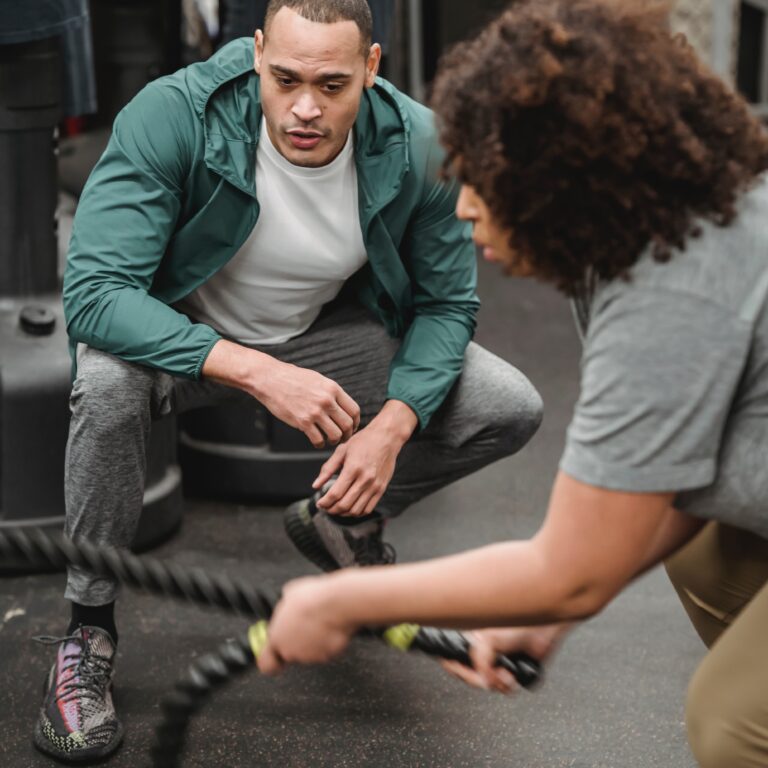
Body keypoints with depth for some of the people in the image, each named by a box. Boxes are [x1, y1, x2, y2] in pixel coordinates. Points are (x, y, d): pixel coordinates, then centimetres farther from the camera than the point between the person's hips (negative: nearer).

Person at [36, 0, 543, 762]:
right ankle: (87, 629, -13)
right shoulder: (172, 115, -32)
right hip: (181, 330, -3)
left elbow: (447, 300, -7)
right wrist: (257, 372, -45)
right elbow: (93, 292, -37)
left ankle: (340, 519, 17)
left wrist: (394, 424, -24)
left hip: (327, 330, 3)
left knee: (510, 409, -12)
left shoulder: (416, 145, -22)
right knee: (106, 382, -38)